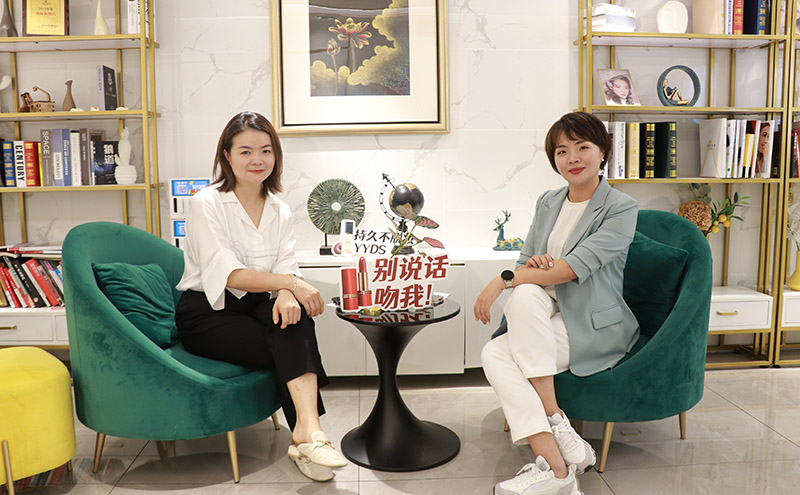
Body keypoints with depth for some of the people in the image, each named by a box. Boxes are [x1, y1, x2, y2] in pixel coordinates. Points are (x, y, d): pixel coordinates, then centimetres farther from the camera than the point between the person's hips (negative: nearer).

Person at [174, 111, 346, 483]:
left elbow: (286, 269, -3)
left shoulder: (279, 211, 10)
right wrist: (289, 283, -30)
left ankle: (307, 430, -35)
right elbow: (228, 274, -19)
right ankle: (308, 434, -21)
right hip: (205, 314, -4)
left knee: (292, 313, -30)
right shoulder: (206, 204, -7)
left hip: (254, 308, 4)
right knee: (294, 348, -27)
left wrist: (286, 295, -27)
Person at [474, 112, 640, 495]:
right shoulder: (547, 204, 13)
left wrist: (505, 278, -22)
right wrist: (532, 265, -14)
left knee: (523, 298, -29)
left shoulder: (622, 209, -7)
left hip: (596, 327, -5)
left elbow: (575, 267, -20)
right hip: (548, 320, 5)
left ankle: (554, 421, -19)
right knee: (493, 355, -23)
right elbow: (525, 264, 12)